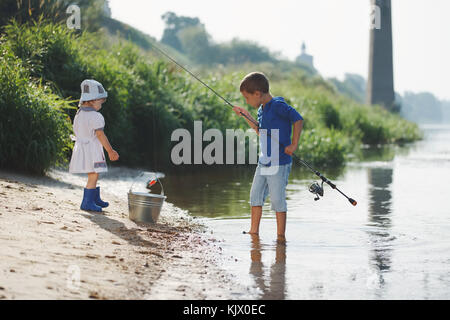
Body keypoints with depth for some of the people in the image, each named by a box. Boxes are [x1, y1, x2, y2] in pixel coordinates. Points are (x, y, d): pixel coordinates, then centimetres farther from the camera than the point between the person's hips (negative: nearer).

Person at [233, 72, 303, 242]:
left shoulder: (278, 106, -15)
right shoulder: (262, 109, 13)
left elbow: (298, 120, -20)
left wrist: (294, 144, -21)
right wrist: (247, 116, 19)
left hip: (279, 163, -9)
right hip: (263, 162, 9)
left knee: (277, 199, -4)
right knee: (255, 195, 13)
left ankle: (281, 236, 4)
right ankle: (254, 231, 23)